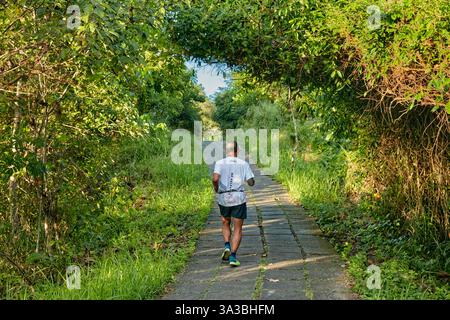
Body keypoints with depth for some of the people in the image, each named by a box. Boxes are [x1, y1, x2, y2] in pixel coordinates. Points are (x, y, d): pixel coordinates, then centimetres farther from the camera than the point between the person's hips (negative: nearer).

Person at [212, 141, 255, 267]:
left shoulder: (220, 163, -2)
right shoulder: (244, 164, 1)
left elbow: (215, 179, -19)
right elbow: (251, 183, 0)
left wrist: (216, 188, 1)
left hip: (223, 199, 1)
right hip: (239, 198, -1)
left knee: (225, 224, 25)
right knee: (238, 229, 5)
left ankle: (227, 247, 4)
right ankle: (233, 257, -6)